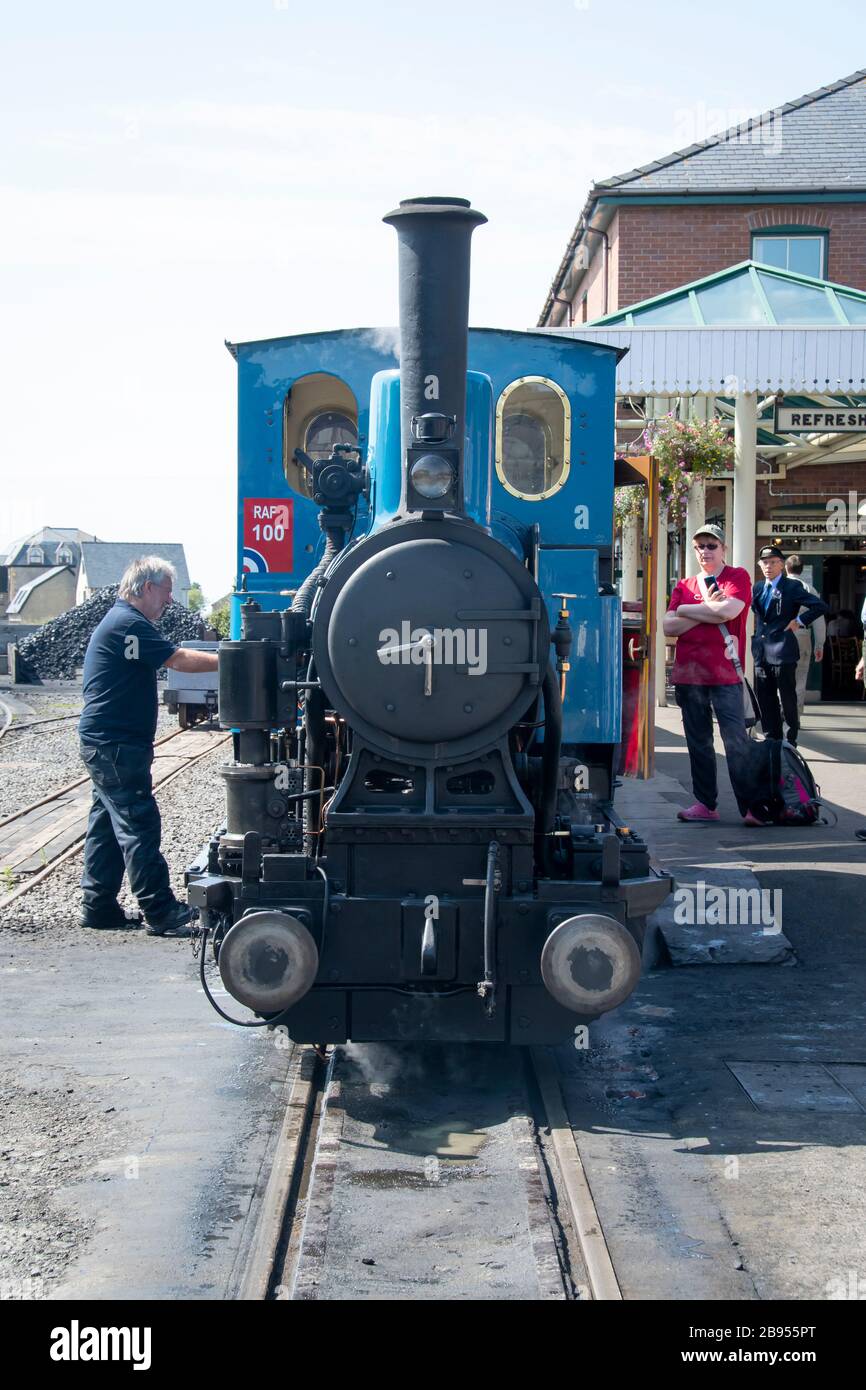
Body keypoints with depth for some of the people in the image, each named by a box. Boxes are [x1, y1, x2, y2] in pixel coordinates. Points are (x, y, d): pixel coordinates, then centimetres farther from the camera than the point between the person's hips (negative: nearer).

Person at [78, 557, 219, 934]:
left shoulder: (122, 621, 18)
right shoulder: (128, 625, -17)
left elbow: (171, 659, 19)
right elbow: (180, 659, -20)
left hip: (106, 744, 11)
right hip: (115, 746, -11)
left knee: (108, 825, 14)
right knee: (139, 825, -8)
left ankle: (99, 907, 19)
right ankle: (161, 913, -6)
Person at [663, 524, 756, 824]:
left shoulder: (738, 577, 3)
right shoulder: (685, 586, 15)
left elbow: (727, 610, -16)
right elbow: (669, 627, 3)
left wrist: (686, 610, -3)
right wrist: (707, 610, -6)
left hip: (725, 674, -5)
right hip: (688, 674, 5)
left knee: (736, 741, -10)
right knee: (698, 742, 8)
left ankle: (750, 807, -8)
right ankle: (705, 804, 15)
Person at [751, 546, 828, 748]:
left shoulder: (792, 587, -4)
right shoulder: (758, 588, 13)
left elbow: (821, 606, -10)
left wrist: (799, 621, -8)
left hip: (783, 651, -6)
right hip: (761, 653, 6)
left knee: (788, 700, 0)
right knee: (765, 701, 10)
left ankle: (790, 743, 7)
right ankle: (772, 740, 19)